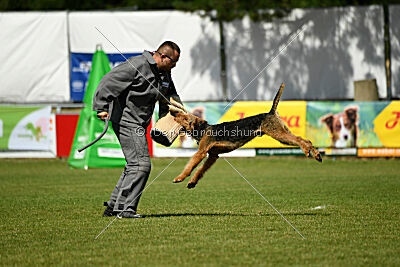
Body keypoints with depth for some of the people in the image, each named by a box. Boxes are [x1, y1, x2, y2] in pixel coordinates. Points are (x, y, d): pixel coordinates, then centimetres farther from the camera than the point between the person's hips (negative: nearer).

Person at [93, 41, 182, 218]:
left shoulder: (164, 72, 10)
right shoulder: (137, 66, -18)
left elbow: (170, 94, 28)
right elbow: (108, 82, -20)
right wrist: (101, 107, -23)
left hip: (138, 123, 10)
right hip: (126, 120, -10)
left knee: (134, 165, 14)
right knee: (141, 164, -15)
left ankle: (113, 206, 21)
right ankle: (125, 209, -12)